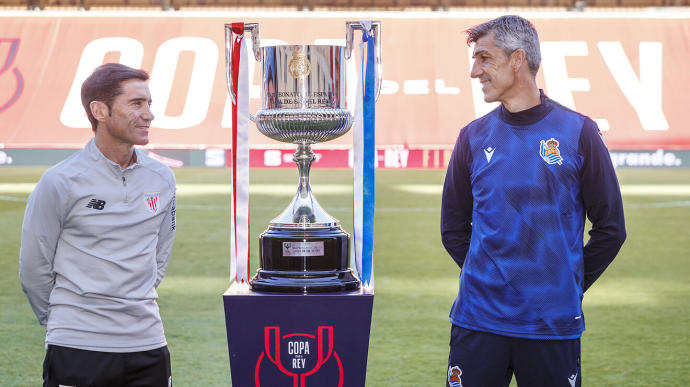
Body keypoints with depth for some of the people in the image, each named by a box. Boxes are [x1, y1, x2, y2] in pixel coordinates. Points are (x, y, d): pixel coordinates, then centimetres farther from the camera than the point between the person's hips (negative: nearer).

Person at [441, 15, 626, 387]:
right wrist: (487, 277, 5)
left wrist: (570, 285, 2)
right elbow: (453, 227, 14)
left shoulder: (578, 133, -1)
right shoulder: (475, 137, 5)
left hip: (553, 325, -2)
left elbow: (610, 228, 3)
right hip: (479, 321, 2)